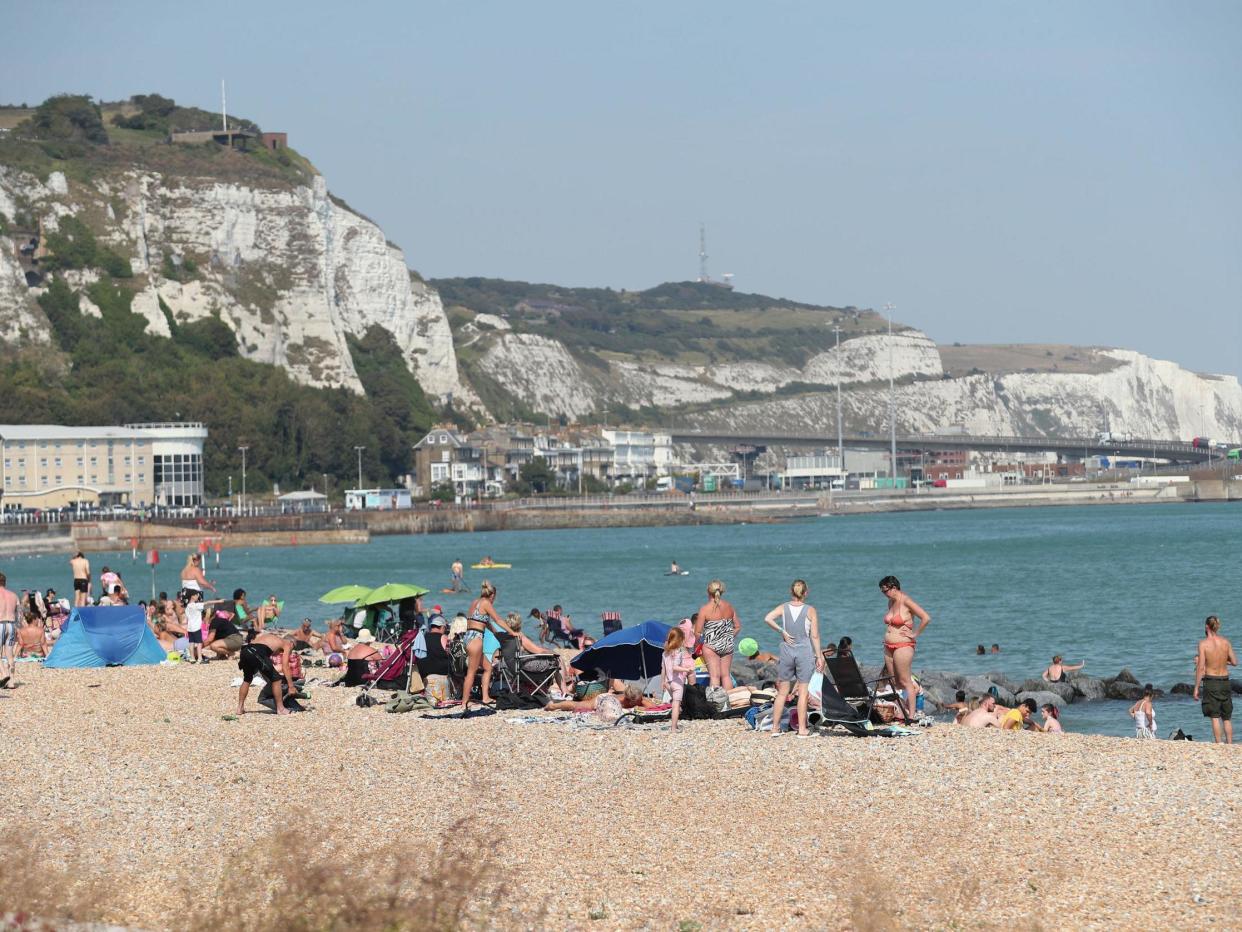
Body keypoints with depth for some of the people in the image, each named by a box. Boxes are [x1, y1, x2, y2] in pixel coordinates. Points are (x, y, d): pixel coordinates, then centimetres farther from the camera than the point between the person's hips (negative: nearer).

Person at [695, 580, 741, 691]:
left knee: (714, 676, -2)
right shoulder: (729, 607, 3)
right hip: (728, 646, 5)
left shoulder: (705, 609, -11)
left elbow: (697, 632, -11)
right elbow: (737, 627, 9)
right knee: (726, 675, 12)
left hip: (712, 645, -5)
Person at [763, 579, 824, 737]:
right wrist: (819, 656, 1)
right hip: (805, 652, -2)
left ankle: (775, 727, 10)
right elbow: (815, 636, -5)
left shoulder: (783, 607, 0)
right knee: (802, 692, 3)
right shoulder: (810, 610, -5)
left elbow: (767, 618, -16)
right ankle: (802, 729, 3)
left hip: (786, 651, 2)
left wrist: (782, 631, -7)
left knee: (782, 692, 10)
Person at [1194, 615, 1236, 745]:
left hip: (1210, 681, -4)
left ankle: (1219, 745, -5)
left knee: (1215, 717, -1)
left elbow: (1200, 667, -12)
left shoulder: (1203, 644, -9)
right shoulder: (1225, 642, 1)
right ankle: (1230, 745, 10)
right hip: (1225, 681, 4)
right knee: (1227, 717, 12)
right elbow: (1234, 662, 7)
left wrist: (1196, 688, -7)